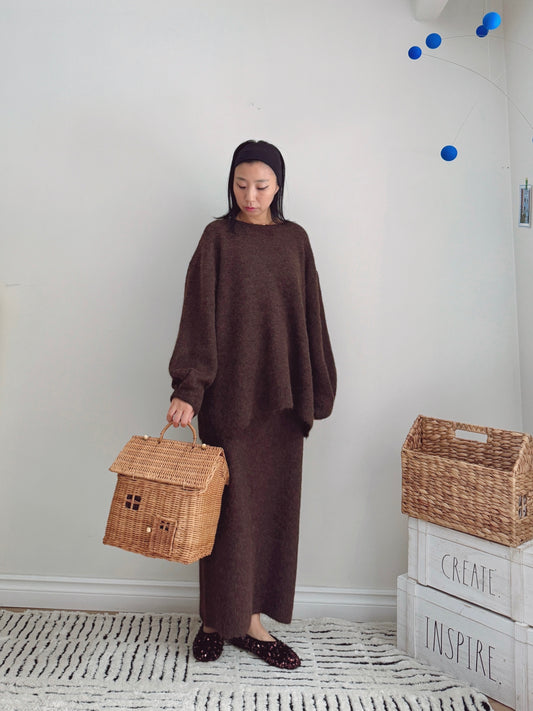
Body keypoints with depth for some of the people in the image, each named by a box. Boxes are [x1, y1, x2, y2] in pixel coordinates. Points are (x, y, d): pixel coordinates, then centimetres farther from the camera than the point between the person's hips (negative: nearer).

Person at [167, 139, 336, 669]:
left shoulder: (295, 239, 11)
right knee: (229, 503, 2)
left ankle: (250, 620, 23)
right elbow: (199, 314, -7)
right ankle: (217, 618, 22)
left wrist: (314, 389, 9)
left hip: (281, 392, 4)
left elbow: (309, 317, 11)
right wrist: (187, 389, -16)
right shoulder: (218, 236, 1)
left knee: (273, 504, 7)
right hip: (230, 392, -3)